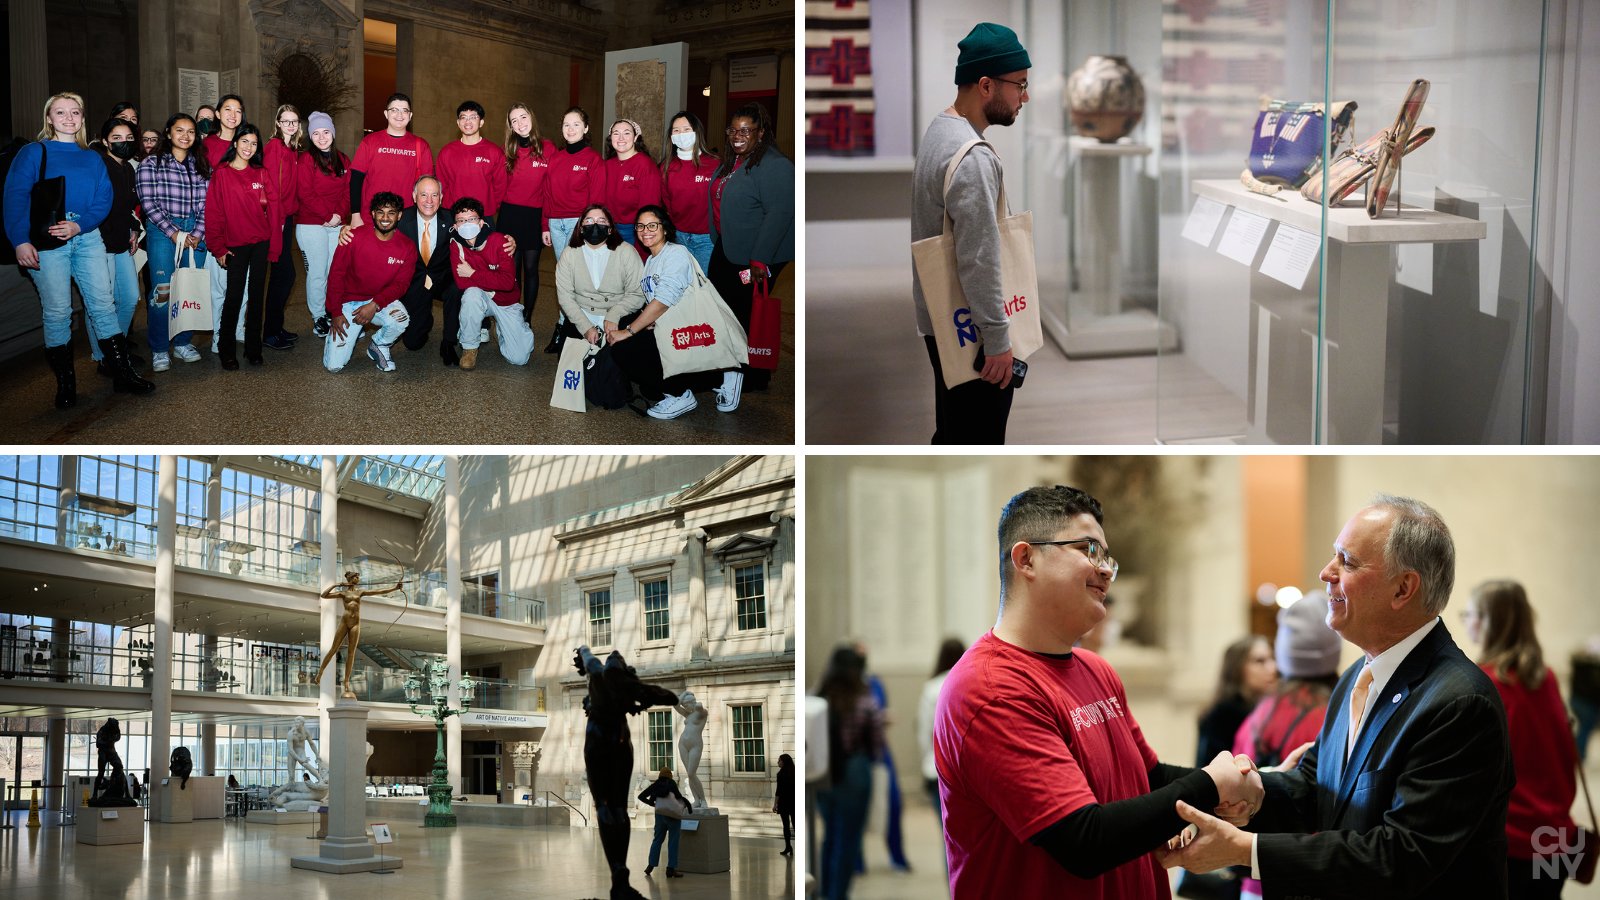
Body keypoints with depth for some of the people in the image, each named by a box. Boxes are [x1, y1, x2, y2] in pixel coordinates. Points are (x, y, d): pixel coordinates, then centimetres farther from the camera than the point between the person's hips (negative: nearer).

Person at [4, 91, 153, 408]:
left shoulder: (92, 158, 16)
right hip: (46, 242, -3)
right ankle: (65, 384, 5)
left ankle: (123, 374, 5)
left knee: (103, 305, 0)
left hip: (87, 237, 3)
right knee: (57, 312, -3)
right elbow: (16, 197, -6)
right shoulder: (34, 153, 3)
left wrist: (79, 225, -13)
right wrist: (21, 241, -18)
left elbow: (104, 199, 6)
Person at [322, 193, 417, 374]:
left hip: (382, 302, 1)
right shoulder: (354, 237, -12)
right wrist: (336, 313, -11)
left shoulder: (407, 248, -7)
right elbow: (336, 274, -7)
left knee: (400, 320, -36)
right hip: (349, 302, -1)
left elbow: (400, 284, -6)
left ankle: (379, 346, 1)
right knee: (334, 366, -12)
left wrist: (375, 305, -21)